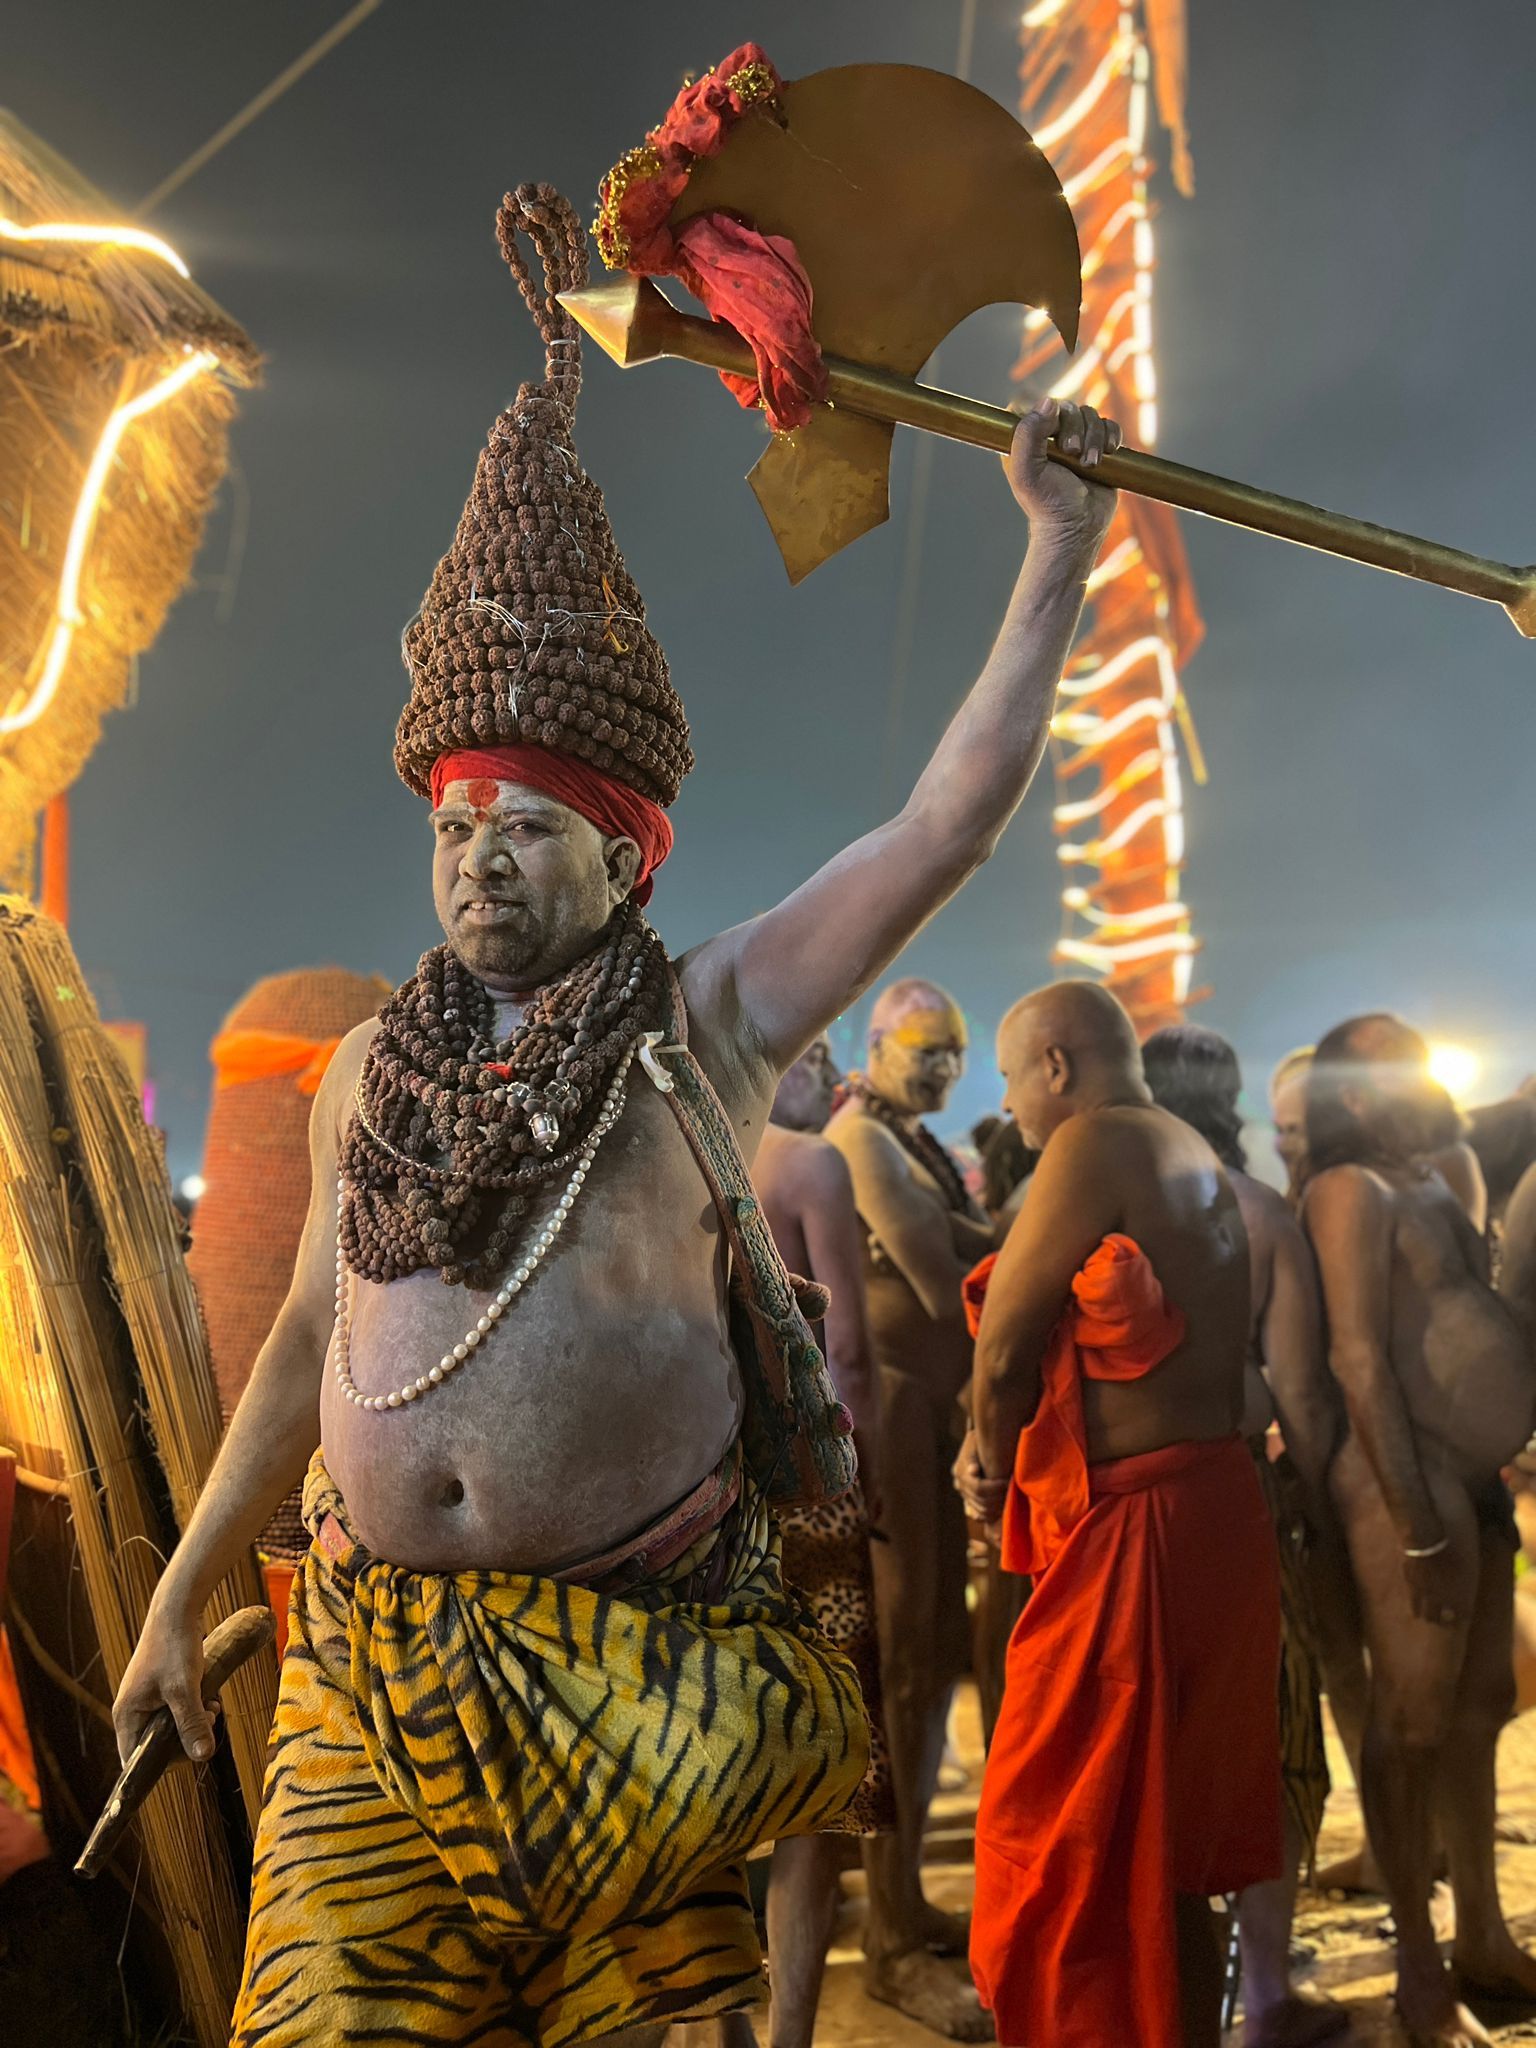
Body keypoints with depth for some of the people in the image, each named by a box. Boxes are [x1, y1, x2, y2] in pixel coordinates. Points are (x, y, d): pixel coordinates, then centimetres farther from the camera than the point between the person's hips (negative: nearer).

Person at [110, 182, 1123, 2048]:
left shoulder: (704, 1027, -1)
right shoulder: (370, 1071, 9)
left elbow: (948, 823, -5)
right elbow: (309, 1335, 17)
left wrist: (1059, 546, -4)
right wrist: (180, 1594, 20)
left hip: (640, 1667, -2)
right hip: (366, 1681, 3)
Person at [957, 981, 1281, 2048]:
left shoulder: (1094, 1142, -13)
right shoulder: (1197, 1161, 16)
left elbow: (1003, 1343, -13)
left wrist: (999, 1459, 6)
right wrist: (1004, 1449, 11)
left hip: (1134, 1528, -9)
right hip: (1220, 1506, 9)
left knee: (1081, 1857, 3)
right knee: (1178, 1851, 20)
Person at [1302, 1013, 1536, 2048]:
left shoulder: (1429, 1182, 15)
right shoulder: (1353, 1188, -10)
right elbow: (1358, 1355, -17)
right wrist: (1419, 1524, -19)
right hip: (1412, 1482, -9)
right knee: (1414, 1722, 0)